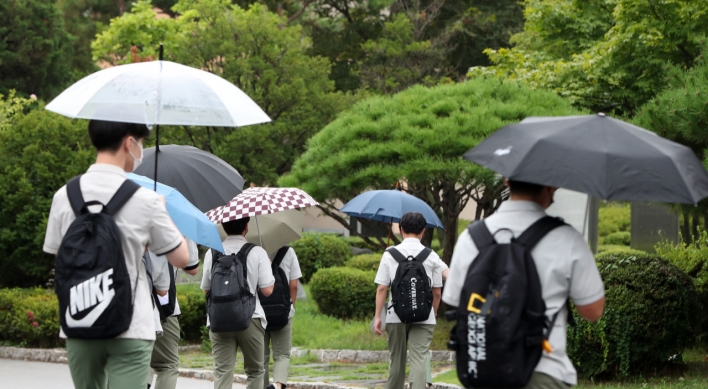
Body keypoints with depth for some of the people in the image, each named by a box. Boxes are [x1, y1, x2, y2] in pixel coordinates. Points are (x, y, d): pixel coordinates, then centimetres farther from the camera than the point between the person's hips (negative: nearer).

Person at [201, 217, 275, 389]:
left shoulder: (212, 253, 4)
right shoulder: (257, 253, -3)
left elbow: (206, 289, 11)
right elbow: (267, 290, -6)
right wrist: (269, 267, 11)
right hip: (250, 318, -1)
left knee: (222, 372, -3)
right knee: (255, 371, 13)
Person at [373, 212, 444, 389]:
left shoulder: (390, 254, 0)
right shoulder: (431, 256, 1)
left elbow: (382, 288, -3)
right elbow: (437, 292, 3)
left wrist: (377, 316, 2)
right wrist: (433, 314, 17)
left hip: (396, 316, 1)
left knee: (397, 360, 13)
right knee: (418, 359, -6)